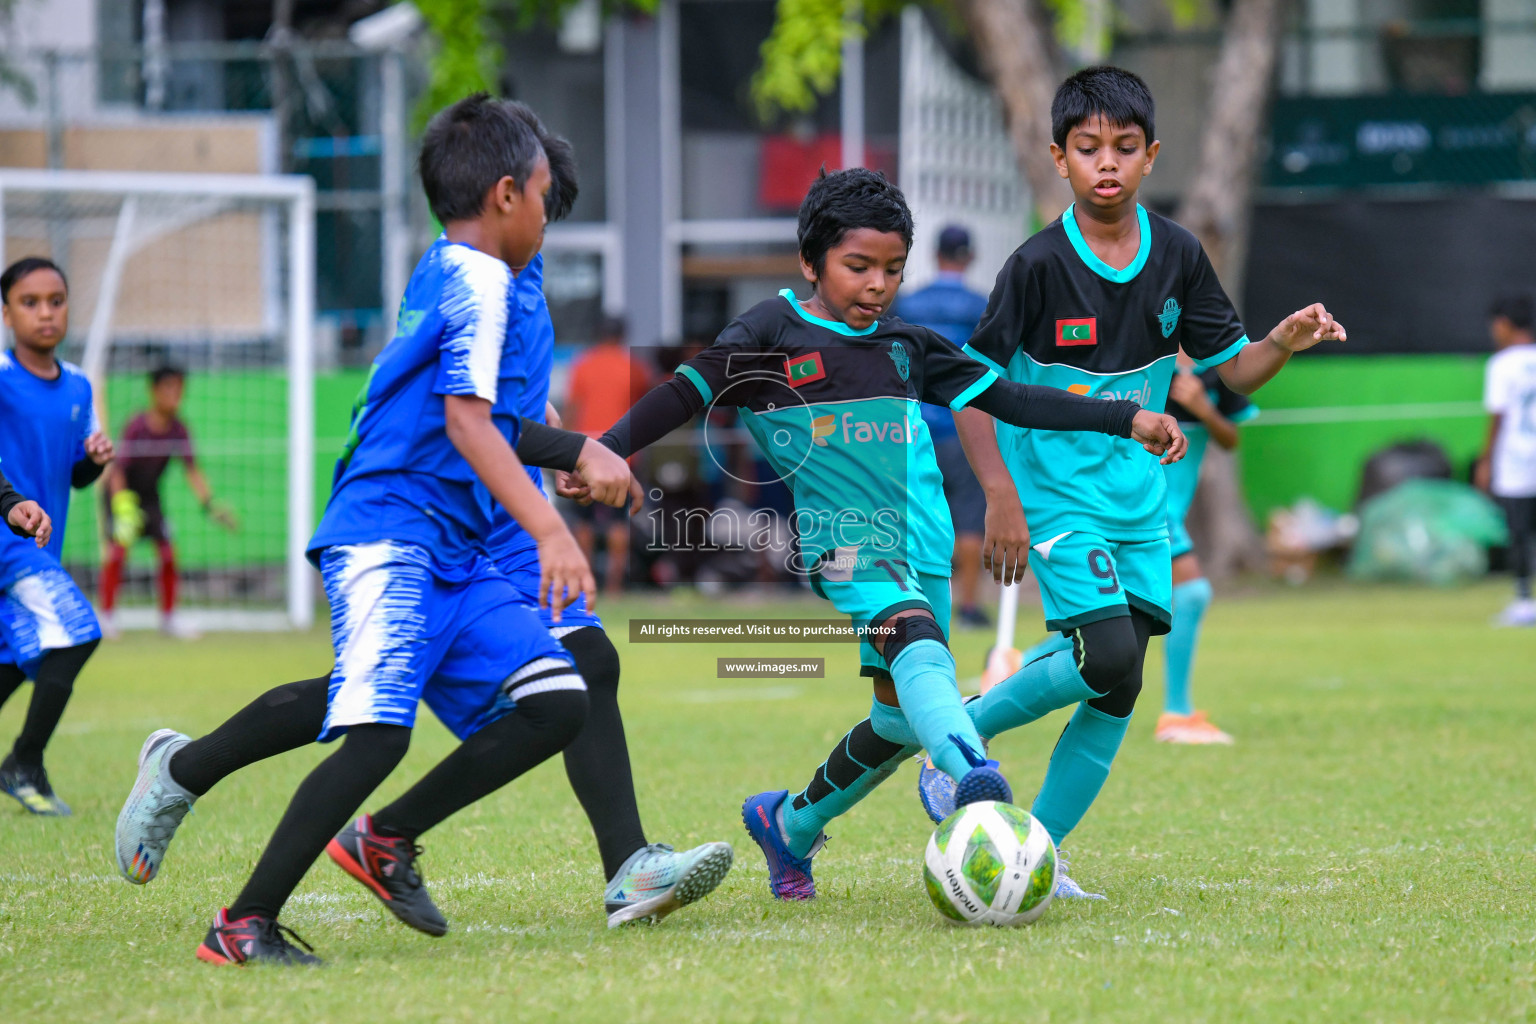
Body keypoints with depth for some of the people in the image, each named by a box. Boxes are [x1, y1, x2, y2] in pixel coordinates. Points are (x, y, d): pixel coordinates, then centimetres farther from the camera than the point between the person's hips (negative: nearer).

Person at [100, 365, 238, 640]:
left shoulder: (178, 430, -11)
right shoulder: (137, 428, -25)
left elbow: (192, 470, -6)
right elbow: (118, 470, -25)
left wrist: (209, 503, -18)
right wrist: (122, 509, -33)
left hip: (149, 495, 5)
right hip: (122, 493, -5)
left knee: (168, 552, -1)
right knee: (119, 547, -19)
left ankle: (168, 617, 15)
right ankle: (107, 615, -8)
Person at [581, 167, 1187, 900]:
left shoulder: (906, 346, 15)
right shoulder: (773, 332, 2)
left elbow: (1005, 399, 17)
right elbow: (686, 394, -4)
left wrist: (1127, 420, 14)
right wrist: (604, 452, -20)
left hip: (921, 545, 6)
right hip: (843, 544, -6)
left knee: (901, 720, 7)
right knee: (917, 644, -33)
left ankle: (790, 824, 31)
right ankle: (977, 781, -58)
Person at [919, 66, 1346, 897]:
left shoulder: (1176, 256, 0)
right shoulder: (1040, 265, -13)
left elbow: (1231, 368, 6)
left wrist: (1285, 342, -15)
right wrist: (1000, 500, -15)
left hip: (1139, 499, 5)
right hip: (1056, 493, -5)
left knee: (1116, 694, 2)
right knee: (1107, 656, -21)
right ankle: (966, 729, 2)